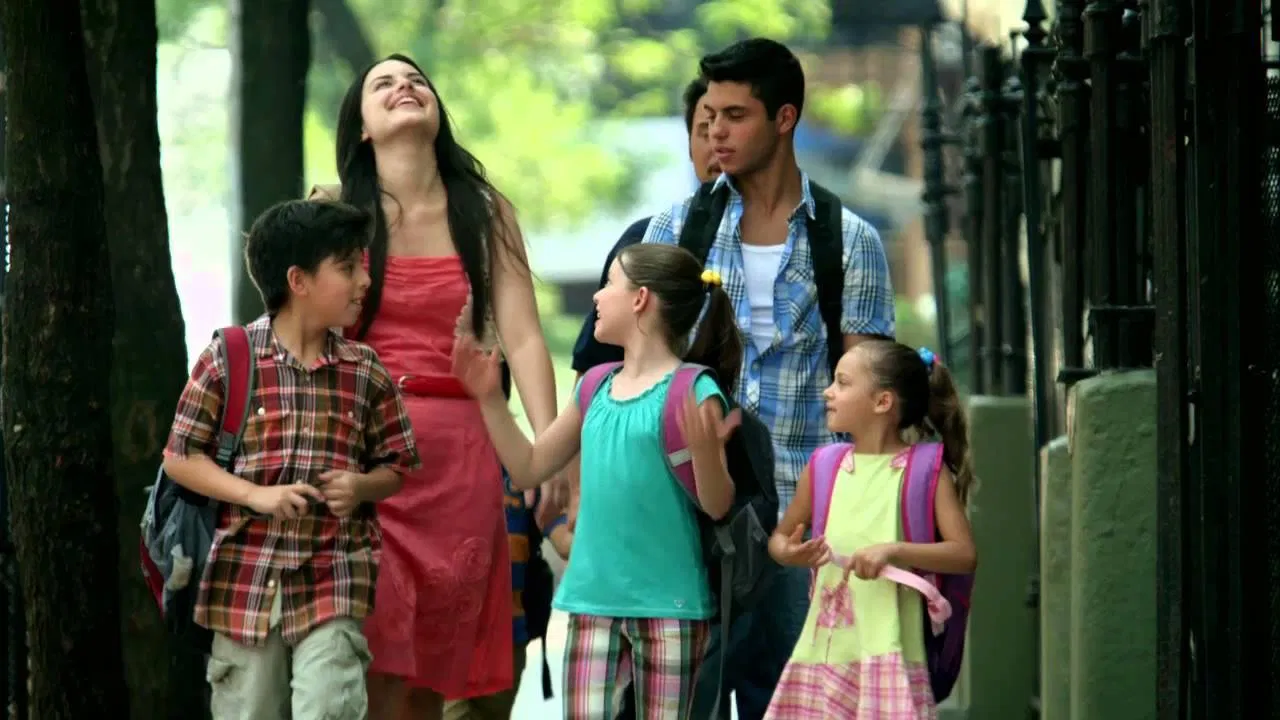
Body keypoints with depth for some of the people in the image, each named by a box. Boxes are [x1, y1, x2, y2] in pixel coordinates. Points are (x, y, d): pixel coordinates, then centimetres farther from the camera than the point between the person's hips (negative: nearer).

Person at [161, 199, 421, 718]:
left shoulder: (366, 373, 5)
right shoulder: (229, 359, -3)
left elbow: (396, 465, 13)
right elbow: (180, 457, -1)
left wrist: (361, 487, -10)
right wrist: (256, 495, -13)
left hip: (333, 583, 1)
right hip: (246, 581, -1)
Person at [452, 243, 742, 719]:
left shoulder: (693, 391, -9)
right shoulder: (596, 388, 11)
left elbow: (717, 506, -12)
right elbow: (529, 469, 19)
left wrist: (704, 450, -31)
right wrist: (490, 399, 12)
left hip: (667, 604, -6)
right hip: (594, 596, 6)